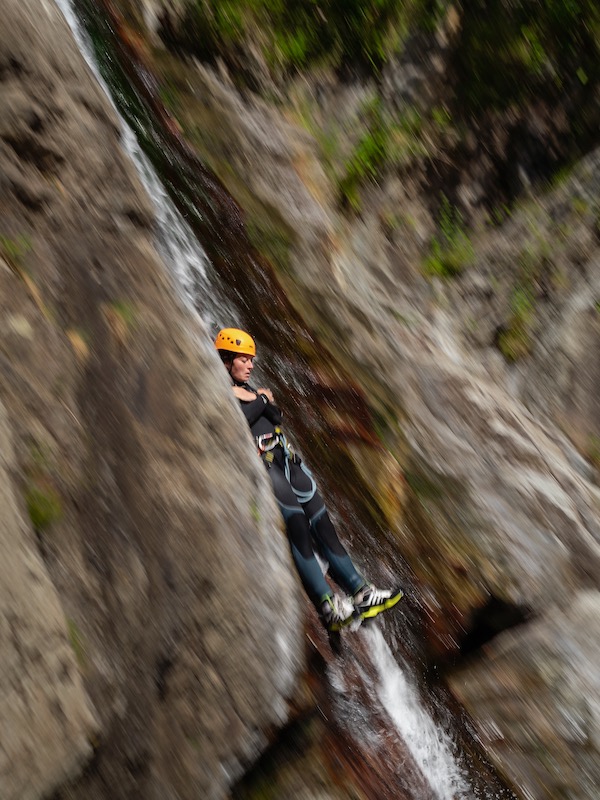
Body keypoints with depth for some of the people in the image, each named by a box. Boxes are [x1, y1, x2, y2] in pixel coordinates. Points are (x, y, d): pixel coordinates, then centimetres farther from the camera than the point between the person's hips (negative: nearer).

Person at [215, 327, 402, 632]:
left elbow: (276, 417, 13)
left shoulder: (247, 389, 24)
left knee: (320, 520, 0)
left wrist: (257, 399, -3)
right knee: (295, 522, -23)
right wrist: (261, 400, -5)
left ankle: (360, 591, 2)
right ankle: (328, 606, -24)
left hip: (283, 457, 8)